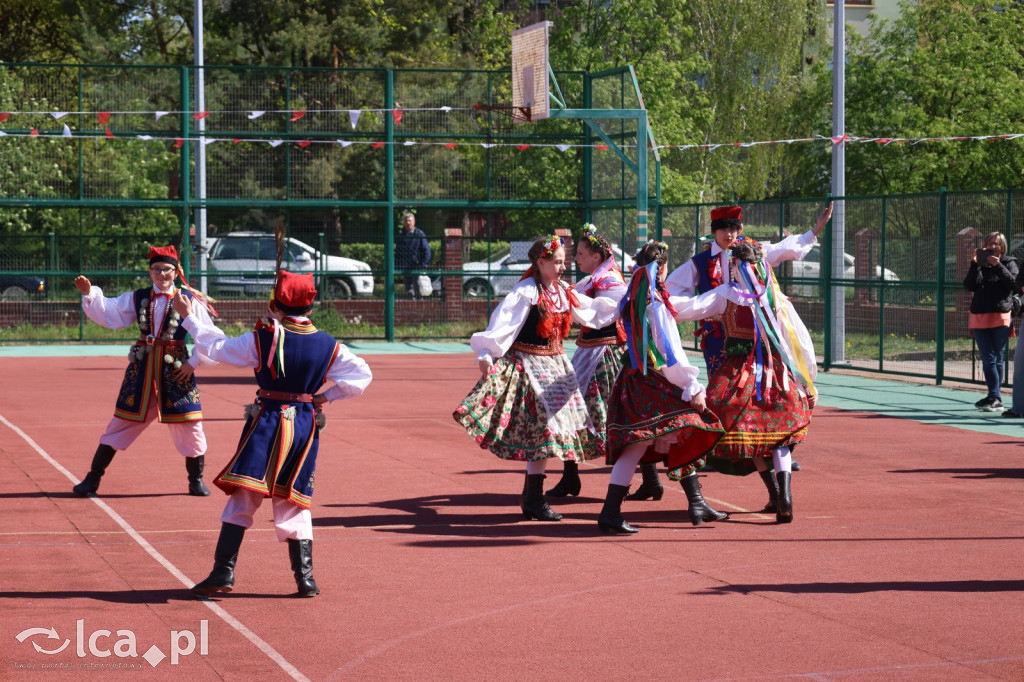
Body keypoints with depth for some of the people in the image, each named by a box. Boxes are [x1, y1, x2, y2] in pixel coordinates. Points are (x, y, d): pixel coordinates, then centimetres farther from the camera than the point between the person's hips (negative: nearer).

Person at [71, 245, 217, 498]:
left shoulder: (189, 301, -3)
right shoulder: (138, 298, 5)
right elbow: (108, 313, -3)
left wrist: (193, 363, -9)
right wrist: (89, 294, -17)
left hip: (176, 372, -2)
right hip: (141, 370, 2)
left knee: (189, 426, 1)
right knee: (122, 424, 4)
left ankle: (196, 481, 22)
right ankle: (92, 479, 10)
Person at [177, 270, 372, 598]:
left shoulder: (262, 339, -8)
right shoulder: (329, 345, 1)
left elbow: (217, 347, 2)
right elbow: (362, 375, 4)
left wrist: (189, 318, 15)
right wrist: (326, 396, 6)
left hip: (267, 422, -3)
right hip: (306, 426, 3)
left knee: (242, 499, 0)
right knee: (294, 503, 12)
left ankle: (224, 571, -5)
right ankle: (304, 578, 8)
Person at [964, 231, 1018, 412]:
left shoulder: (1009, 263, 7)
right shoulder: (979, 264, 13)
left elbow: (1012, 282, -11)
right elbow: (969, 285, 0)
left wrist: (998, 266, -20)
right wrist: (974, 265, -10)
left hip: (1000, 317, -2)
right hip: (980, 317, 2)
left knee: (997, 359, 1)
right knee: (988, 359, -3)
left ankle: (994, 398, 5)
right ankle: (995, 398, -4)